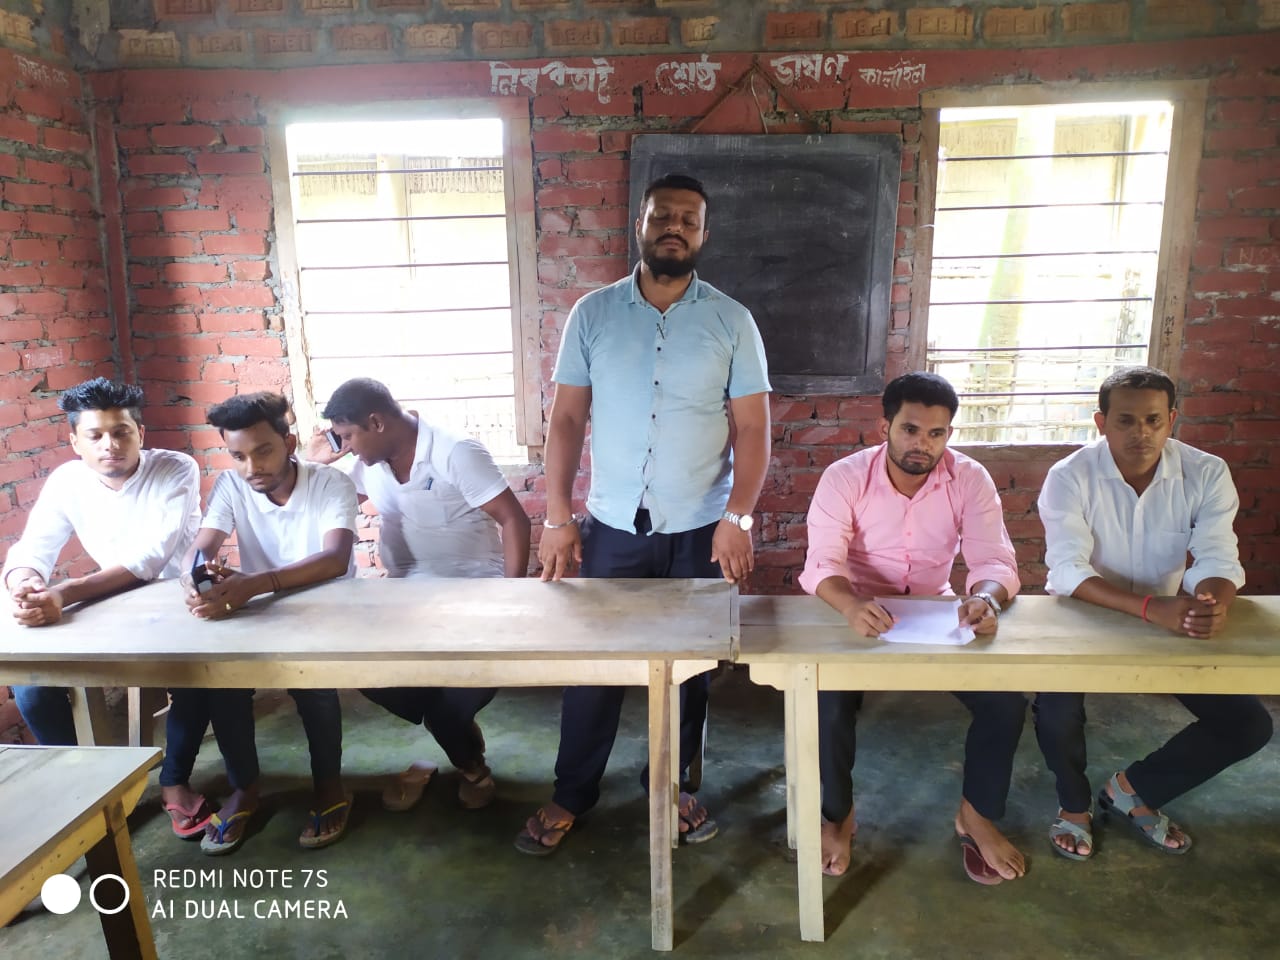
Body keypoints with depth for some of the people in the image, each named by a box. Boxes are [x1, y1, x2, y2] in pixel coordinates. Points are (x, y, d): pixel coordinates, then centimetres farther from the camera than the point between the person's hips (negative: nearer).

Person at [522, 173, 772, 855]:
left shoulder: (731, 321, -1)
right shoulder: (592, 313, 1)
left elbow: (751, 428, -3)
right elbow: (567, 419, 0)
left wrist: (737, 517, -14)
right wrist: (556, 518, -5)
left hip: (699, 531, 0)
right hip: (613, 528, 0)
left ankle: (672, 784, 36)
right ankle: (572, 793, 30)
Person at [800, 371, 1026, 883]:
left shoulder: (970, 479, -9)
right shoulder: (844, 477, -16)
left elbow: (994, 558, -16)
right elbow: (821, 563, -26)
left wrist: (986, 596, -42)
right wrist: (852, 605, -49)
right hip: (860, 616, -2)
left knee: (1006, 695, -18)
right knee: (828, 700, -27)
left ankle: (977, 814, 10)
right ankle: (838, 816, 3)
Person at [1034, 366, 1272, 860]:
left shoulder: (1207, 474, -10)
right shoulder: (1069, 477, -19)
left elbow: (1218, 560, -17)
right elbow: (1069, 570, -28)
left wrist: (1214, 605, -42)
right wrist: (1150, 607, -42)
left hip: (1171, 624, 4)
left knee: (1248, 724, -7)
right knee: (1056, 705, -28)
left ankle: (1133, 789, 16)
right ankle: (1074, 803, 6)